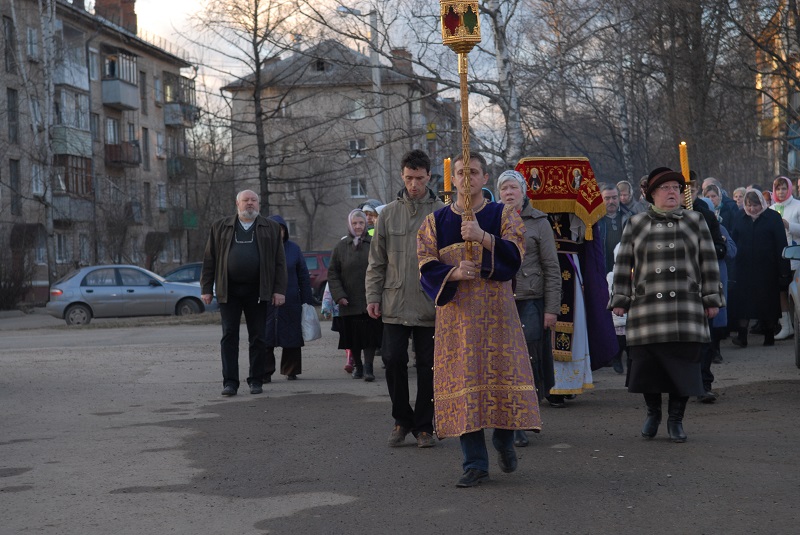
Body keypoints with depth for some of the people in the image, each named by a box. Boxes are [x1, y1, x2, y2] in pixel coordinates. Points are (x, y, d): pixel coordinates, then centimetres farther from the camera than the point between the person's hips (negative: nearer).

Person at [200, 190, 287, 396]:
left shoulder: (271, 228, 9)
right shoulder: (220, 227, 10)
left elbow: (279, 261, 5)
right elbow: (209, 260, 8)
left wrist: (279, 290, -4)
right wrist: (206, 289, 1)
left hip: (257, 291, 0)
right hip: (228, 291, 0)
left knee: (258, 338, 3)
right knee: (229, 336, -3)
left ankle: (256, 381, 11)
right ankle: (230, 381, -1)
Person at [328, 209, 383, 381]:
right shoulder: (341, 246, 7)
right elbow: (332, 273, 7)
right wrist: (338, 295, -5)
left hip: (370, 301, -2)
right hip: (349, 302, 2)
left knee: (370, 335, -7)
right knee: (352, 335, 7)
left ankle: (368, 367, -3)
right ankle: (357, 366, 21)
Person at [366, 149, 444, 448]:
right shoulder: (389, 214, 8)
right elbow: (377, 261, 10)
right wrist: (373, 296, 3)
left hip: (430, 308, -1)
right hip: (395, 305, 1)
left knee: (427, 367, 4)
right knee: (393, 360, -4)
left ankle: (423, 426, 16)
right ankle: (402, 419, 15)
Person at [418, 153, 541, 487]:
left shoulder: (503, 216, 6)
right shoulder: (436, 221, 10)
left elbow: (514, 255, -9)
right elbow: (427, 265, 2)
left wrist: (482, 236, -24)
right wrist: (454, 273, -18)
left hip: (496, 310, -1)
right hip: (456, 312, 1)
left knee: (501, 372, -5)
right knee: (464, 383, -4)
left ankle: (504, 439, 23)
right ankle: (475, 464, 0)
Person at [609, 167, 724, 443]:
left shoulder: (695, 221, 11)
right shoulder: (636, 225, 10)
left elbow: (709, 263, 11)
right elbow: (623, 264, 10)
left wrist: (712, 299, 6)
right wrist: (619, 300, 5)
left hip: (686, 309, 0)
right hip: (646, 305, 0)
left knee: (683, 363, -2)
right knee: (647, 363, 1)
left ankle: (676, 419, 11)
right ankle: (653, 413, 22)